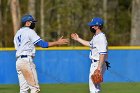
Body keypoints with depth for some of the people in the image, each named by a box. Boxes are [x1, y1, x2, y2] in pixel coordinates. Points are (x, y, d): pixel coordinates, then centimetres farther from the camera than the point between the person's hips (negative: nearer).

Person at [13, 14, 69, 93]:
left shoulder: (17, 33, 22)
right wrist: (57, 42, -6)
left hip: (18, 61, 9)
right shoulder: (29, 31, -4)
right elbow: (43, 44, -9)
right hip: (26, 60, -9)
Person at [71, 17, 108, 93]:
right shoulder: (96, 36, 12)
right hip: (94, 64, 11)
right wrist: (78, 39, 35)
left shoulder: (101, 38, -20)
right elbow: (90, 44, 33)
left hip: (98, 64, -11)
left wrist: (99, 67, -30)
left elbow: (103, 54, -26)